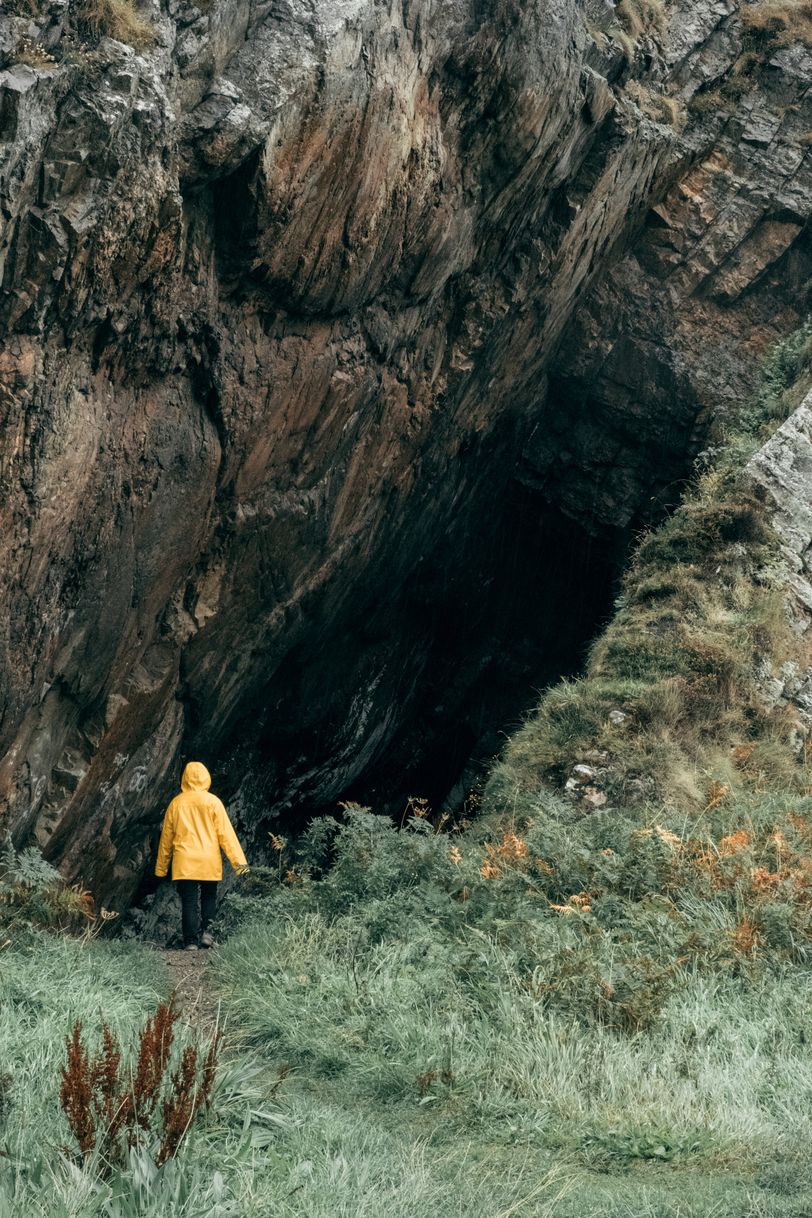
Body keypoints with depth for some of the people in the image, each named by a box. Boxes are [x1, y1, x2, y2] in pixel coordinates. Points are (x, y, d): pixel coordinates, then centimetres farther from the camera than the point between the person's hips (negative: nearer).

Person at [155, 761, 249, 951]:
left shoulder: (176, 803, 4)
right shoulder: (212, 802, -3)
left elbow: (166, 836, 11)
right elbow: (225, 832, -6)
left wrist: (161, 867, 20)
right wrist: (238, 860, -5)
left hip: (184, 863, 1)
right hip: (209, 862, -1)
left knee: (189, 902, 3)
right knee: (209, 896, 16)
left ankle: (191, 942, -2)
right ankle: (205, 931, -1)